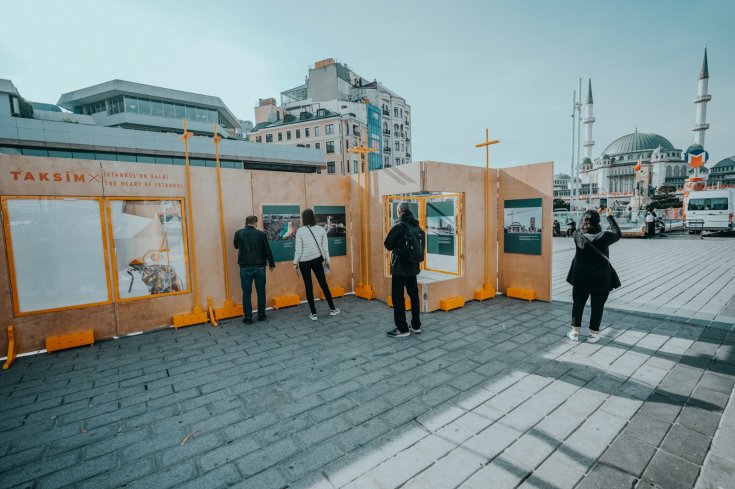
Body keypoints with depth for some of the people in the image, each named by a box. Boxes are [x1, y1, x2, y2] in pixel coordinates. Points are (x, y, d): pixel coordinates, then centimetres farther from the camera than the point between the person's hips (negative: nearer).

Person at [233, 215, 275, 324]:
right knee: (261, 292, 12)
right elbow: (267, 250, -1)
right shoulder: (261, 234, -5)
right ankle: (261, 315, 19)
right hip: (259, 267, 0)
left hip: (245, 267, 0)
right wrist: (271, 263, 11)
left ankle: (248, 317, 9)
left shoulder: (238, 233, -2)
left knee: (246, 293, 7)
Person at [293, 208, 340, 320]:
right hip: (317, 260, 2)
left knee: (308, 287, 6)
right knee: (323, 284, 12)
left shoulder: (300, 231, -9)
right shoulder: (321, 229, -1)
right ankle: (332, 309, 21)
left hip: (304, 261, -2)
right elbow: (325, 247, 3)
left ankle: (313, 313, 12)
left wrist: (295, 262, 4)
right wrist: (327, 260, 14)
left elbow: (298, 249, -8)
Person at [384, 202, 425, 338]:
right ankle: (416, 325, 25)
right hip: (413, 266, 7)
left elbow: (388, 245, -10)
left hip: (400, 267, -7)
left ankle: (402, 329, 7)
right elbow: (420, 246, 10)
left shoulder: (399, 226, -14)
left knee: (398, 297, 2)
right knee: (414, 295, 16)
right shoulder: (417, 227, 5)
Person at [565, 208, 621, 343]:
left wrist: (595, 214, 19)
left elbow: (582, 228, 13)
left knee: (578, 304, 14)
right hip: (600, 278, -1)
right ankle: (592, 334, 21)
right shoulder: (604, 236, -14)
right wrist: (610, 217, 16)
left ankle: (575, 332, 21)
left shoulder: (578, 235, -10)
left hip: (581, 277, 1)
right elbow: (617, 233, 7)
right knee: (597, 306, 12)